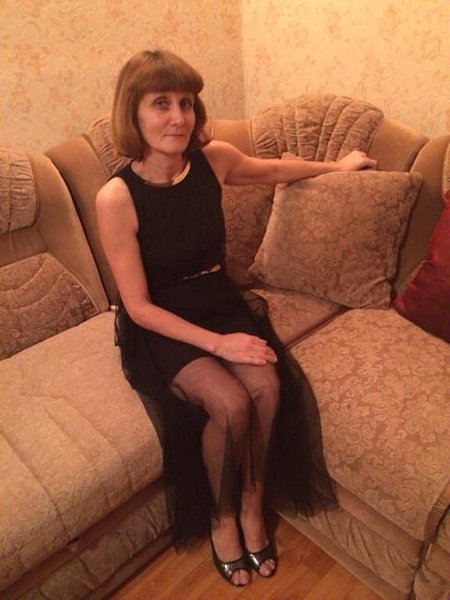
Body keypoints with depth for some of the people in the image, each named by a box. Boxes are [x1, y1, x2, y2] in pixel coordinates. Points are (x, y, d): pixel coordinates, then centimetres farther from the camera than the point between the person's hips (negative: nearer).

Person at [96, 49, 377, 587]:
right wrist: (216, 343, -21)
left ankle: (252, 507, 8)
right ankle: (222, 519, 8)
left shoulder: (213, 159, -7)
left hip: (219, 303, 4)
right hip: (159, 325, -3)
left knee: (268, 387, -21)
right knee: (230, 403, -25)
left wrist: (338, 166, 27)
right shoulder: (116, 198, -20)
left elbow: (273, 169, 16)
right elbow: (139, 306, -16)